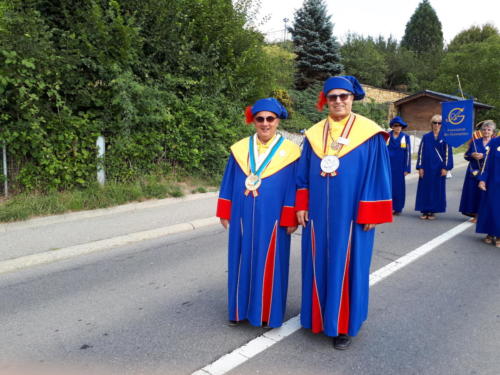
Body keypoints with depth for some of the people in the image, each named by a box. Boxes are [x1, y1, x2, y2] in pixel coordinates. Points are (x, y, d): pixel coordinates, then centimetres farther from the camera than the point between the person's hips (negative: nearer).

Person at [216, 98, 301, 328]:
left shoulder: (289, 151, -4)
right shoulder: (240, 149, 4)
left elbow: (293, 188, -4)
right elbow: (228, 183, 8)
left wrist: (291, 220, -6)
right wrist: (225, 213, 7)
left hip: (272, 221, -3)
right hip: (243, 219, 3)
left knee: (269, 264, 8)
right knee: (242, 262, 12)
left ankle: (267, 312, 25)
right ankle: (241, 309, 29)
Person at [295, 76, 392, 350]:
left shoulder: (369, 134, -5)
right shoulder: (314, 134, 6)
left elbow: (376, 175, -6)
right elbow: (303, 174, 9)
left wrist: (371, 213, -9)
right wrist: (301, 206, 4)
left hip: (351, 215, -3)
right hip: (318, 214, 4)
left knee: (345, 267, 5)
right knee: (319, 265, 12)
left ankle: (343, 326, 21)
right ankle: (319, 316, 30)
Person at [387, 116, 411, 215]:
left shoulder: (406, 137, 5)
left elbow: (408, 153, 4)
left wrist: (407, 169, -1)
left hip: (399, 167, 0)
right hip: (388, 166, 0)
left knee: (399, 187, 3)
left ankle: (397, 208, 13)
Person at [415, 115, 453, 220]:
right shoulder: (426, 137, 4)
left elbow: (448, 153, 0)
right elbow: (421, 152, 3)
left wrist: (445, 168, -8)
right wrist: (420, 167, -4)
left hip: (439, 168, -1)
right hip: (426, 167, 1)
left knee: (437, 188, 3)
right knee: (425, 188, 2)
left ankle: (433, 211, 11)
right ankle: (425, 210, 10)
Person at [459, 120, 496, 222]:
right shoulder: (475, 142, 10)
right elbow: (466, 156, 8)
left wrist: (483, 156, -20)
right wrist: (472, 155, -12)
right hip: (474, 172, 2)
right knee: (473, 192, 3)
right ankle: (475, 214, 14)